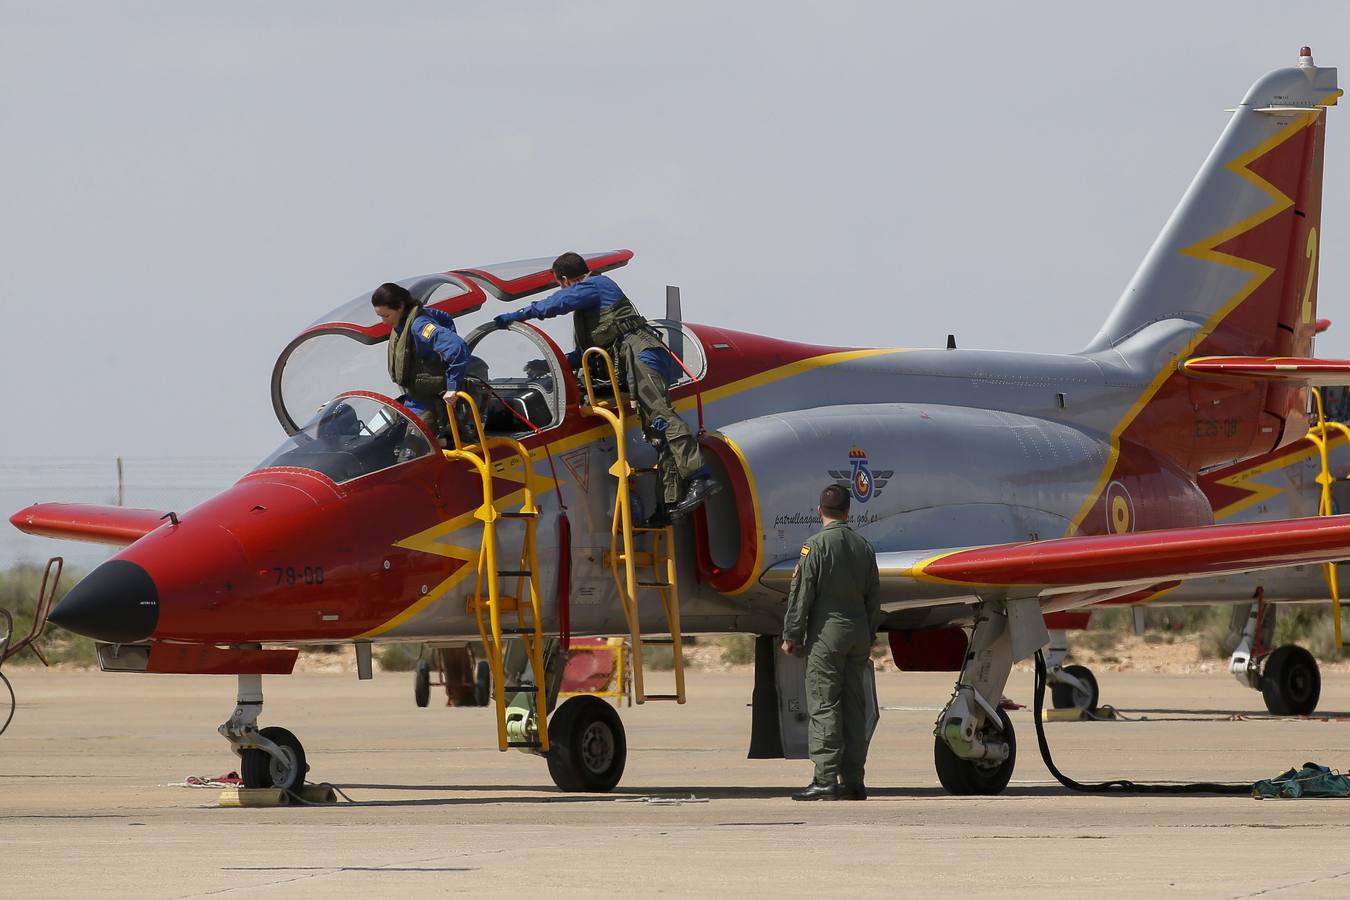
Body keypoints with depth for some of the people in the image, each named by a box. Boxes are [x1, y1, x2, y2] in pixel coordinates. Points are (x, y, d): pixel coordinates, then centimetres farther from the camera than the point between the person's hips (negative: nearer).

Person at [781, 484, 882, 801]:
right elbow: (873, 598, 14)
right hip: (859, 633, 6)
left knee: (823, 706, -6)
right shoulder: (864, 548, 9)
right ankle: (853, 780, 8)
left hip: (826, 632, -6)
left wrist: (791, 636, -3)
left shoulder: (815, 546, -8)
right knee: (854, 707, 8)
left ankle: (826, 780, -12)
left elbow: (801, 595, -9)